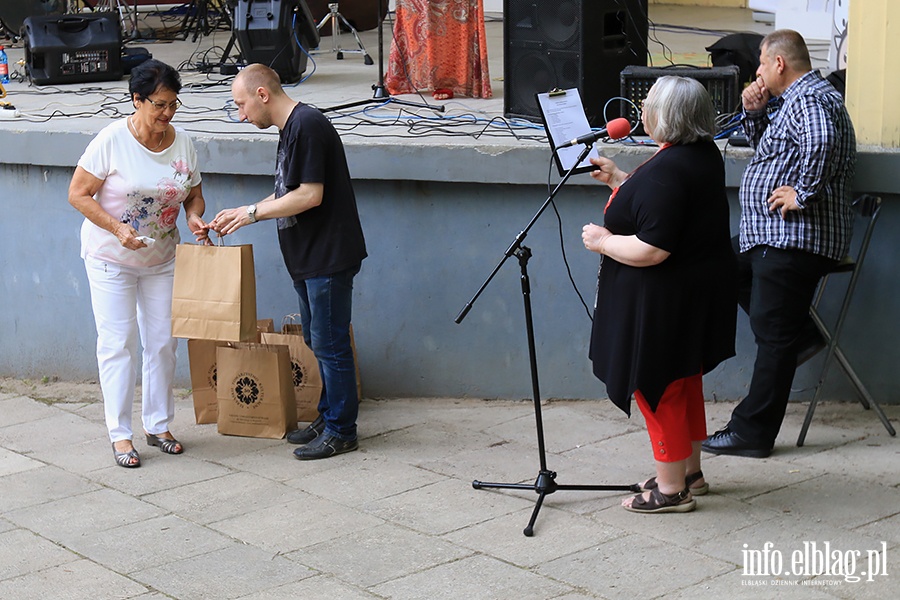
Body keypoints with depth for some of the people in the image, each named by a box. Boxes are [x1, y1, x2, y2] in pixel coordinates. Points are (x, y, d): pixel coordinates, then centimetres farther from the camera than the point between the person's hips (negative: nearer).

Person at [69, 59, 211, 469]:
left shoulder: (183, 143, -3)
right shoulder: (112, 140, -17)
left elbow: (194, 195, 9)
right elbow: (78, 194, -13)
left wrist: (195, 217, -13)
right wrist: (116, 228, -24)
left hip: (161, 258, 4)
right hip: (111, 257, -4)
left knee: (162, 341, 7)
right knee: (117, 342, -2)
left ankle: (158, 425, 21)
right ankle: (120, 434, 5)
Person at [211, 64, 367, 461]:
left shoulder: (307, 126, -18)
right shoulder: (291, 128, 14)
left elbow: (310, 195, -22)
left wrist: (252, 212, -13)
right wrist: (243, 214, 9)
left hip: (329, 256, -10)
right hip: (309, 257, 10)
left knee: (330, 343, -3)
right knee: (317, 340, 17)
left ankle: (341, 431, 7)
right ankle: (328, 417, 28)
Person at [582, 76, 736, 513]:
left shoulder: (665, 172, -27)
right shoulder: (704, 154, 4)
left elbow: (651, 250, -30)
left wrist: (602, 241, -15)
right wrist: (620, 180, 18)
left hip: (664, 300, -10)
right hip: (699, 292, 10)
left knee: (657, 388, 3)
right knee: (683, 381, 21)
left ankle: (672, 489, 12)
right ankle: (690, 472, 34)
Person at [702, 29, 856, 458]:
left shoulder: (810, 99, -15)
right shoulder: (797, 99, 19)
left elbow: (821, 142, -37)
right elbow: (766, 146, 30)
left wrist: (803, 195, -30)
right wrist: (754, 113, 12)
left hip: (795, 239, -11)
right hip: (771, 236, 11)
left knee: (773, 336, -8)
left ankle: (753, 433, -6)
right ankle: (802, 337, 20)